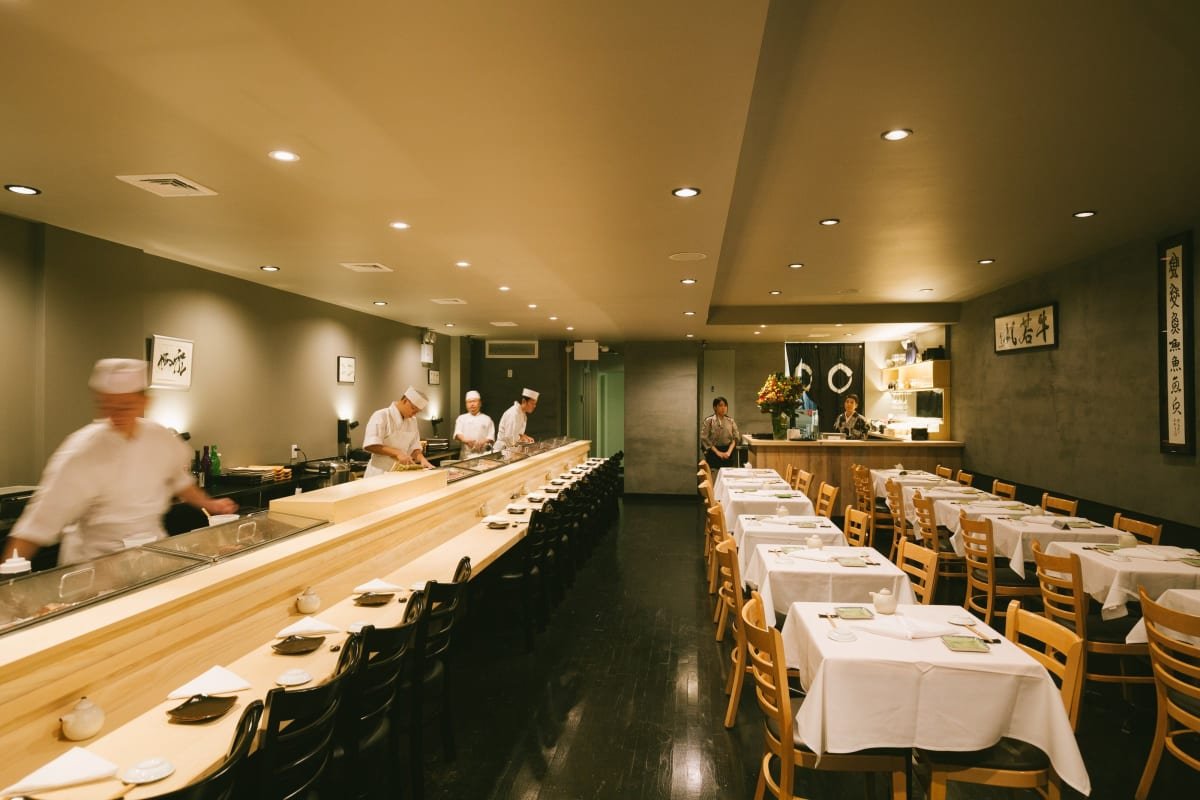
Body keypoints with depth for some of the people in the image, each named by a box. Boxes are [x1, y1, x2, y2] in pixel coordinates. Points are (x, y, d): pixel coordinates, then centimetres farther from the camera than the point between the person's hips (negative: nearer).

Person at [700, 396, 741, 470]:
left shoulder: (731, 421, 7)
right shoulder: (708, 420, -3)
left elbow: (736, 437, 5)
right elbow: (704, 438, -7)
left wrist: (729, 451, -9)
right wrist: (717, 452, -11)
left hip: (728, 453, 3)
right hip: (713, 452, -3)